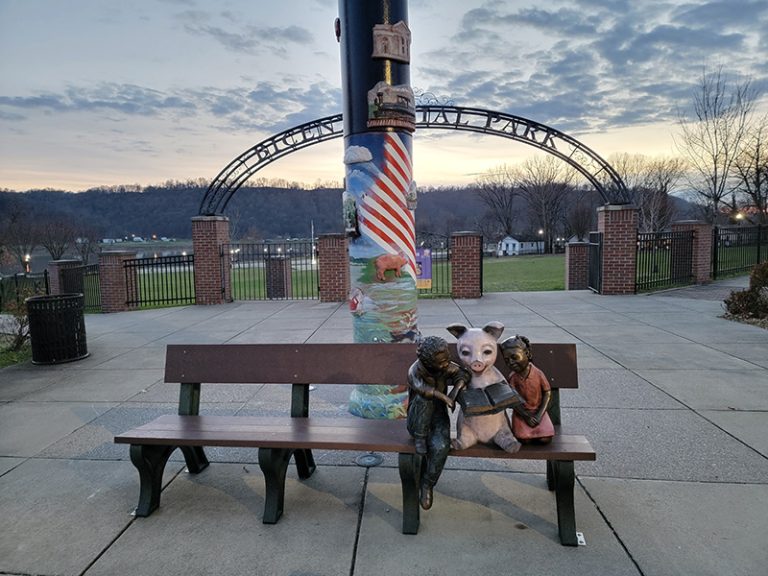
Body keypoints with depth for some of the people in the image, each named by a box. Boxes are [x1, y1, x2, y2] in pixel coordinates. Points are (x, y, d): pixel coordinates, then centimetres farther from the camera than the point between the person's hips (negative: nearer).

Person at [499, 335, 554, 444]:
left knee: (545, 439, -12)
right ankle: (518, 430, 20)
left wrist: (539, 415, -13)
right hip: (521, 413, 0)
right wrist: (526, 416, -16)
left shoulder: (538, 373, -13)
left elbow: (547, 393, -7)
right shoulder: (512, 378, -11)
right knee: (525, 440, -12)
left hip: (538, 411, 0)